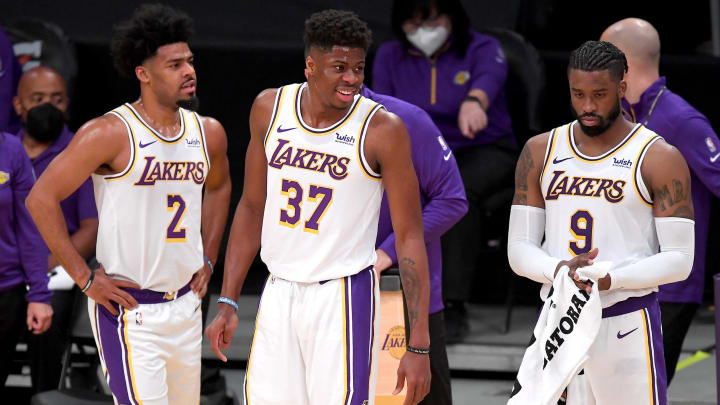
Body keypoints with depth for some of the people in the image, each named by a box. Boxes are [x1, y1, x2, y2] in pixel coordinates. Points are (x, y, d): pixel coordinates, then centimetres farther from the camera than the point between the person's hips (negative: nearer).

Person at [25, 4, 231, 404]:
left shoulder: (208, 133, 6)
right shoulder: (111, 134, -14)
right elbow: (41, 198, -13)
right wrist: (85, 278, -13)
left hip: (186, 306, 7)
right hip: (128, 307, -7)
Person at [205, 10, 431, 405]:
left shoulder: (382, 130, -12)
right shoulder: (270, 108, 2)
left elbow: (409, 236, -10)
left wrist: (419, 345, -14)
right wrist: (227, 302, 9)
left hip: (343, 296, -4)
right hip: (279, 294, 4)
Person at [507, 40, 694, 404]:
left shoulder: (660, 159, -4)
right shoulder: (540, 152, 9)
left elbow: (679, 260, -7)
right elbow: (519, 249, 7)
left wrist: (610, 280, -21)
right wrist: (559, 271, -15)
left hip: (627, 326, -4)